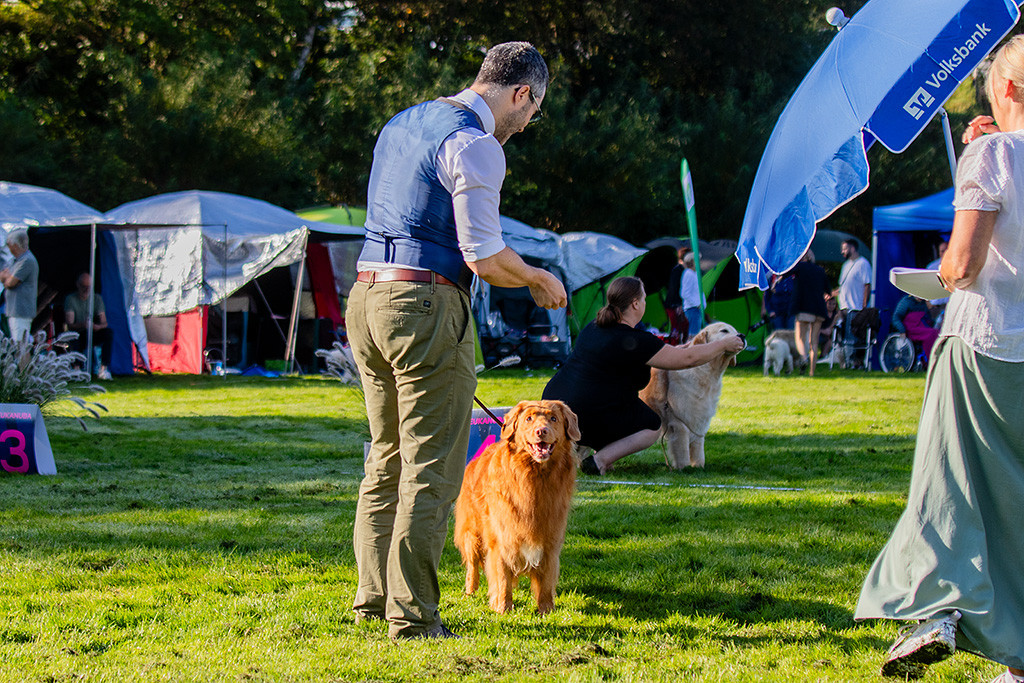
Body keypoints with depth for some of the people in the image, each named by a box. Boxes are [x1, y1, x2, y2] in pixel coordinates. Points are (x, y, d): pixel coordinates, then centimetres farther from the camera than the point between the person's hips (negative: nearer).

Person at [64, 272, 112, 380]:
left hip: (93, 335, 3)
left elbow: (104, 323, -4)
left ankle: (104, 368, -28)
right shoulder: (70, 299, -4)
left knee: (107, 332, -28)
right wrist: (82, 325, -35)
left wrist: (97, 326, -29)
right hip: (77, 336, -3)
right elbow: (69, 325, -13)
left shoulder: (97, 299, 4)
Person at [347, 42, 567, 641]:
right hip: (428, 305, -9)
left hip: (368, 295, 9)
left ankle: (374, 597, 22)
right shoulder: (476, 146, -11)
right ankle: (411, 615, -3)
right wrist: (539, 279, 4)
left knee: (387, 457, 17)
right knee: (431, 468, -3)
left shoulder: (402, 124, 17)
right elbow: (485, 258, -14)